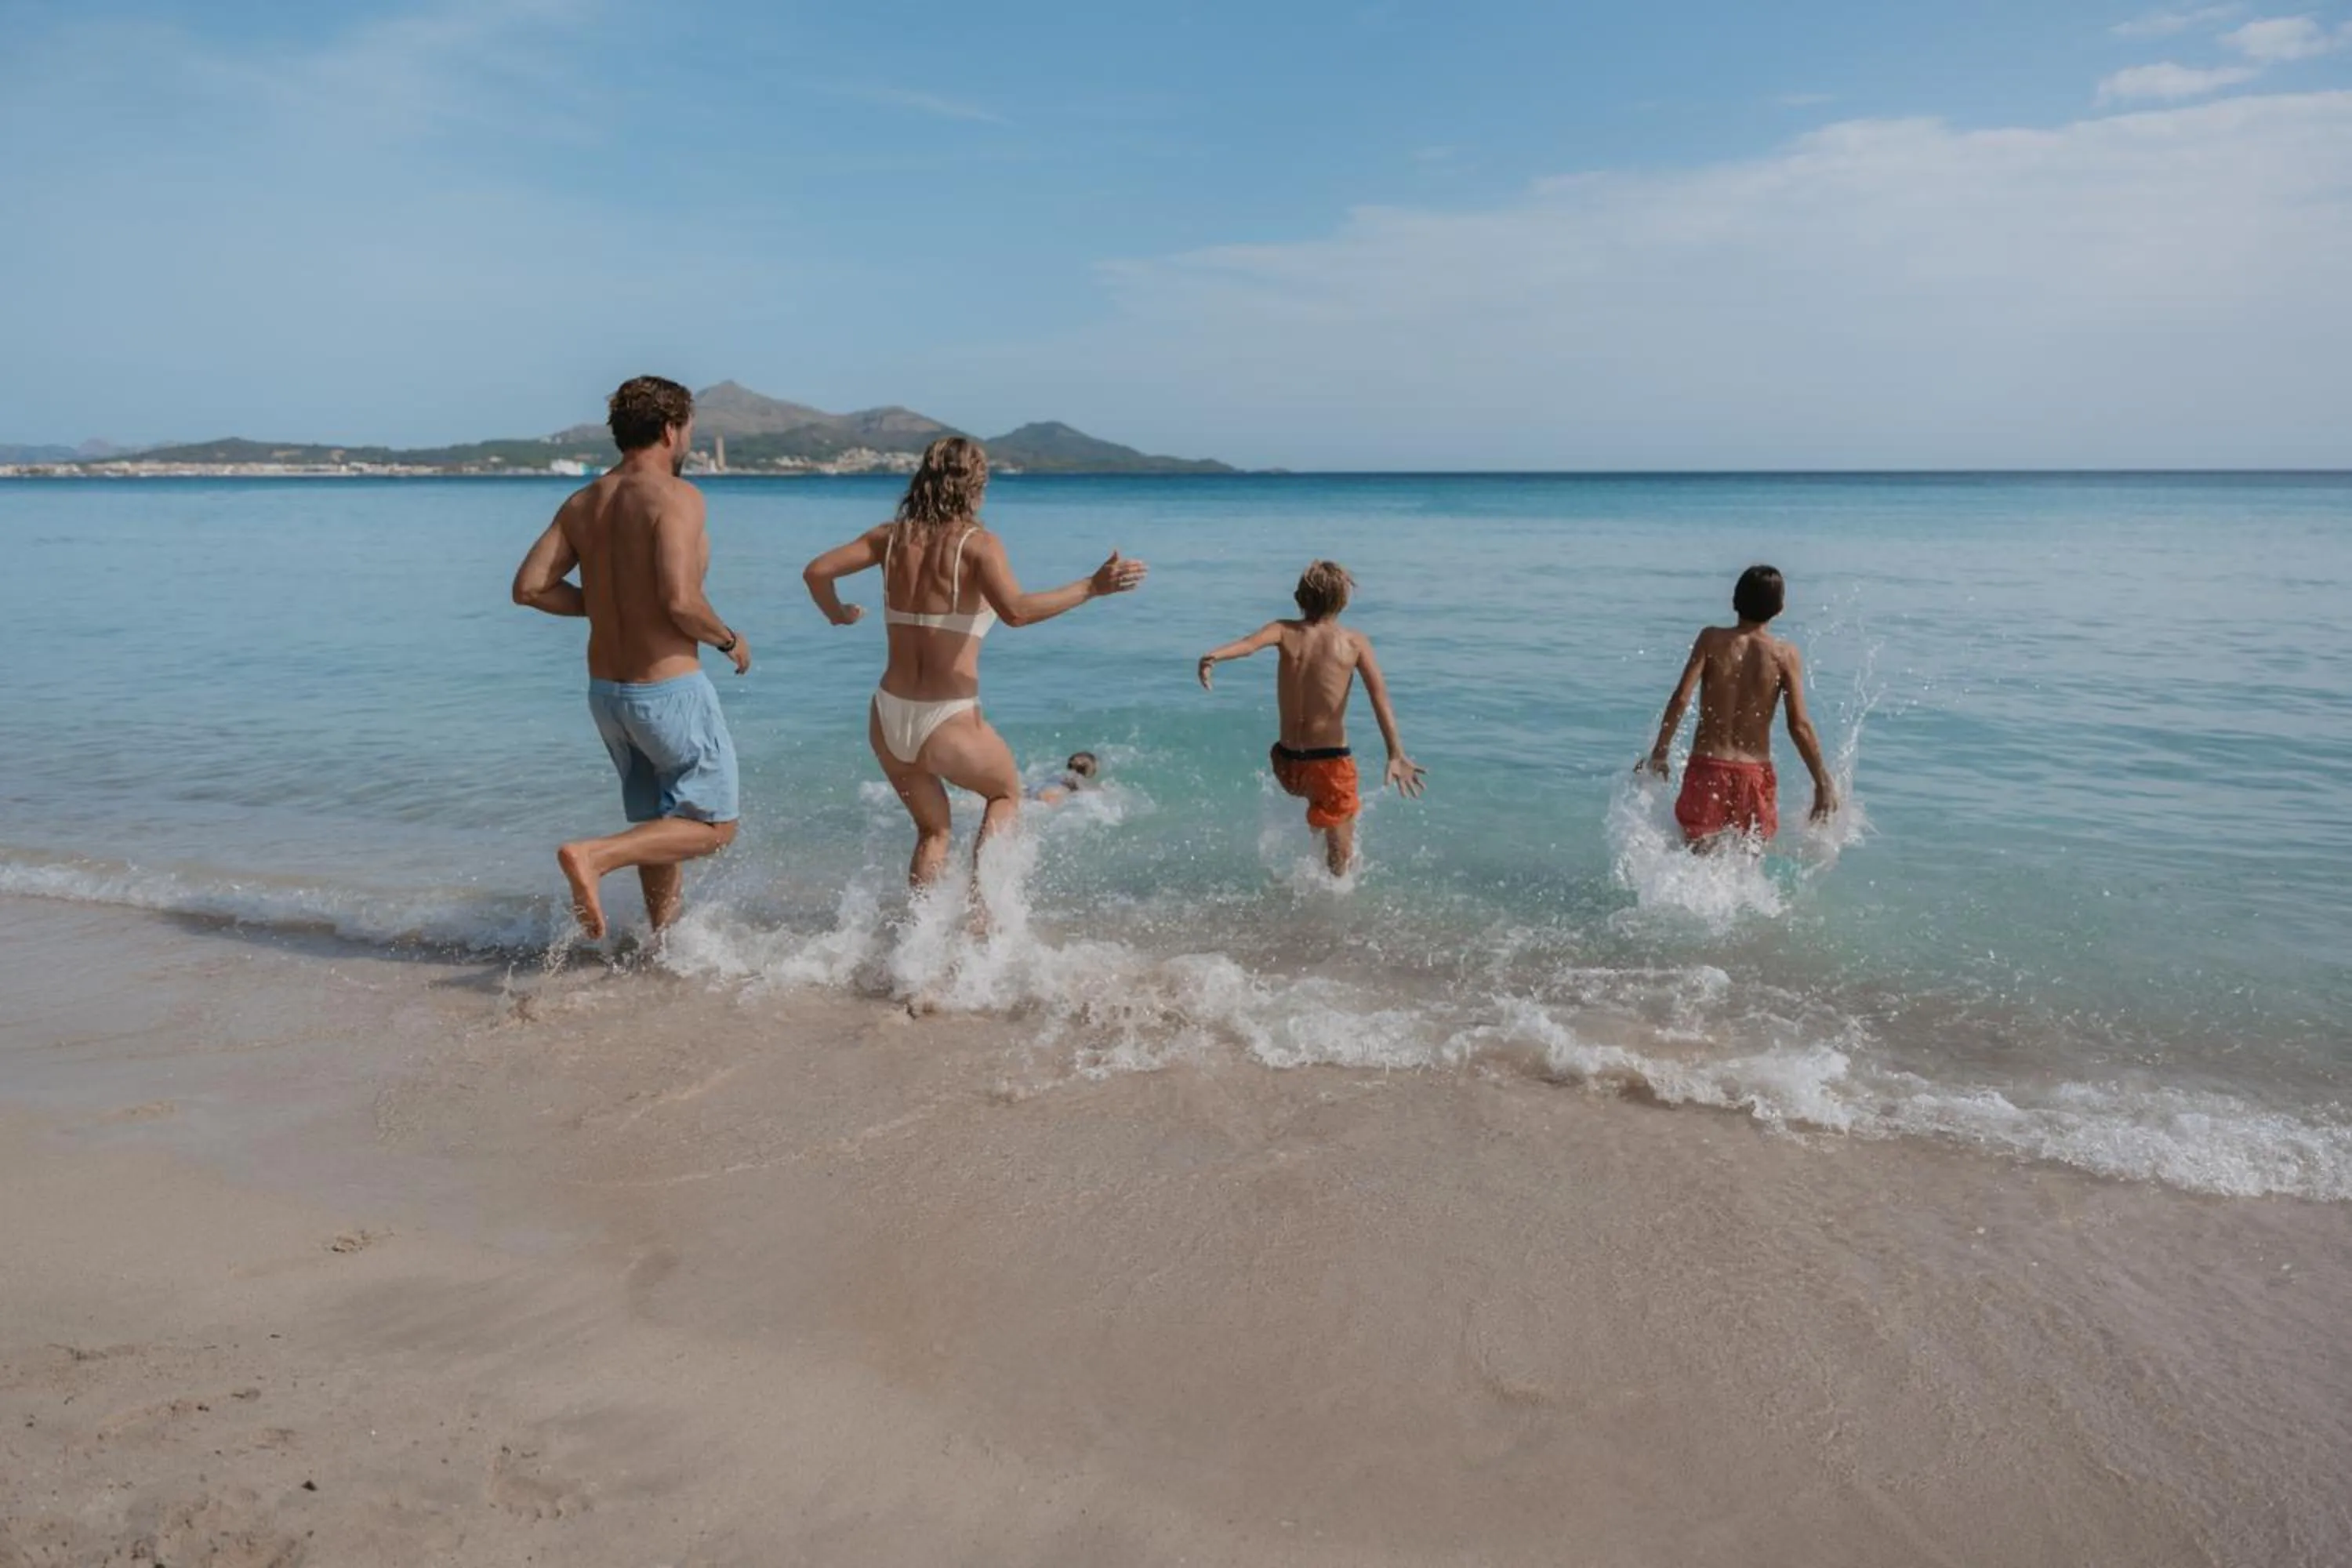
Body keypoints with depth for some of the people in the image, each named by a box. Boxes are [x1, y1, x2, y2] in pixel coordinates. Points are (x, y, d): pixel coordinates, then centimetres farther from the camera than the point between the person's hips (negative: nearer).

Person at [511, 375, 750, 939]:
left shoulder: (582, 503, 6)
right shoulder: (676, 496, -16)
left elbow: (529, 586, 2)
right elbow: (680, 600, -27)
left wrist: (605, 603, 14)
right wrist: (729, 640, -9)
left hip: (606, 692, 8)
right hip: (670, 690, -8)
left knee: (662, 823, 22)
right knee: (713, 827, 5)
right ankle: (594, 855, -13)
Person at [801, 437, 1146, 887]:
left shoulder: (893, 536, 6)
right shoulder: (979, 544, -10)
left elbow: (817, 571, 5)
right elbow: (1016, 611, -26)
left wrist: (837, 614, 24)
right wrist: (1091, 587, -20)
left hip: (887, 718, 5)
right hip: (947, 724, -5)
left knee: (933, 829, 28)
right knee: (1007, 793, 26)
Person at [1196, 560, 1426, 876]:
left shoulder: (1285, 631, 0)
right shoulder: (1354, 641, -3)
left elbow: (1250, 643, -22)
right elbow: (1379, 695, -16)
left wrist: (1214, 656, -40)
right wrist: (1396, 753, -22)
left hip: (1287, 762, 4)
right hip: (1331, 761, -4)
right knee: (1341, 862, 11)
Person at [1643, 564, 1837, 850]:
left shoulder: (1712, 639, -2)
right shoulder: (1786, 654, -3)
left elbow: (1681, 698, -11)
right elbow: (1799, 726, -7)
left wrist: (1659, 754, -1)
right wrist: (1823, 783, 1)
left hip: (1707, 768, 0)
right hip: (1755, 773, 0)